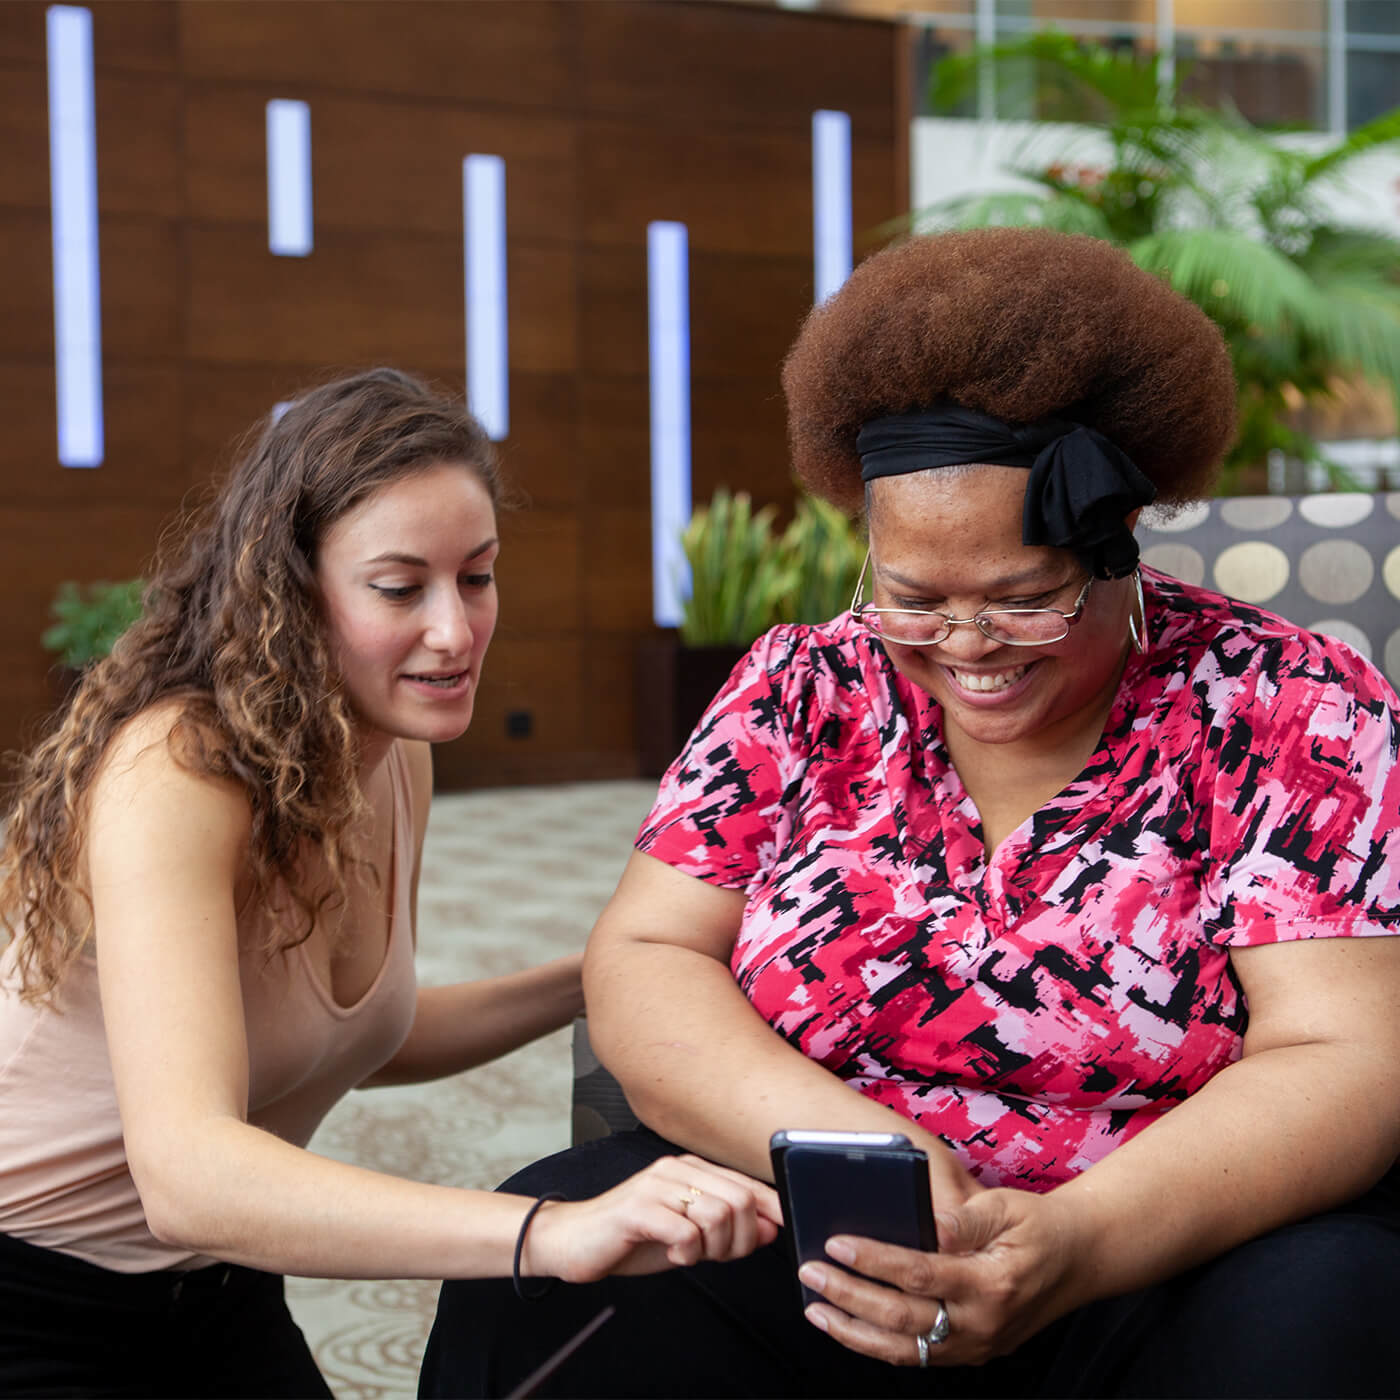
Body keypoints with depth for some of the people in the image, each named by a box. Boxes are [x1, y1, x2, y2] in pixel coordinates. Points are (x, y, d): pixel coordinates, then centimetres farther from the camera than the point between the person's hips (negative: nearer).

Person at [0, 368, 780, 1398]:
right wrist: (550, 1234, -51)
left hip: (222, 1295, 7)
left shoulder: (397, 760, -1)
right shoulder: (174, 774, -27)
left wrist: (593, 982, 1)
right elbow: (184, 1175, -40)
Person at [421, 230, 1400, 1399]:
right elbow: (642, 960, 2)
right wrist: (844, 1144, -18)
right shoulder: (806, 691, 6)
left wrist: (1075, 1247, -30)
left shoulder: (1294, 711, -4)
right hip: (825, 1259, 2)